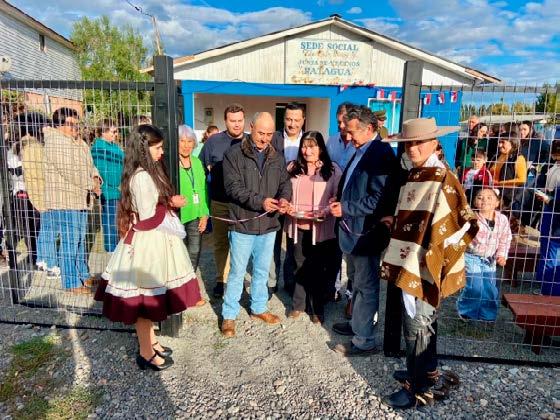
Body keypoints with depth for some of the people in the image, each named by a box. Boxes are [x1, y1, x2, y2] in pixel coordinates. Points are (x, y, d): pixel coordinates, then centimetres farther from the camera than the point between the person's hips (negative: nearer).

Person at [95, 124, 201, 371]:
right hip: (147, 242, -10)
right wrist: (171, 203, -8)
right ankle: (146, 353, 19)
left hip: (153, 240, 10)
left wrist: (169, 202, -4)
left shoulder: (148, 172, 9)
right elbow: (148, 218, -22)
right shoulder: (142, 177, -22)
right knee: (145, 299, 4)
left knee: (150, 298, 20)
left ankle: (151, 342, 36)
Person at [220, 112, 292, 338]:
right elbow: (233, 187, -16)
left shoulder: (276, 157, 8)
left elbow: (285, 182, 7)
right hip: (243, 224, -5)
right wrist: (260, 201, -26)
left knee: (262, 271, 18)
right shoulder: (234, 154, -8)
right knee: (237, 272, 6)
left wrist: (284, 198, -16)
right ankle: (229, 315, 21)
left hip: (269, 225, 5)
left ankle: (259, 308, 36)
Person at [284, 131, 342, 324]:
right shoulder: (292, 169, 8)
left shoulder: (332, 170, -3)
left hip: (320, 228, -3)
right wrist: (286, 206, -4)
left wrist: (324, 212, -19)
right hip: (297, 227, 3)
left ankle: (317, 310, 25)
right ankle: (298, 305, 30)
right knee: (300, 267, 13)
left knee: (317, 269, 8)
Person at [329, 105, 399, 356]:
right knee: (358, 281, 22)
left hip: (366, 232, -10)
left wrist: (346, 208, -19)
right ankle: (357, 324, 39)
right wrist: (340, 202, 5)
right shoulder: (362, 152, 11)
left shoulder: (381, 154, -19)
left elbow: (379, 200, -24)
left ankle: (364, 341, 17)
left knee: (366, 286, 3)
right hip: (353, 230, 10)